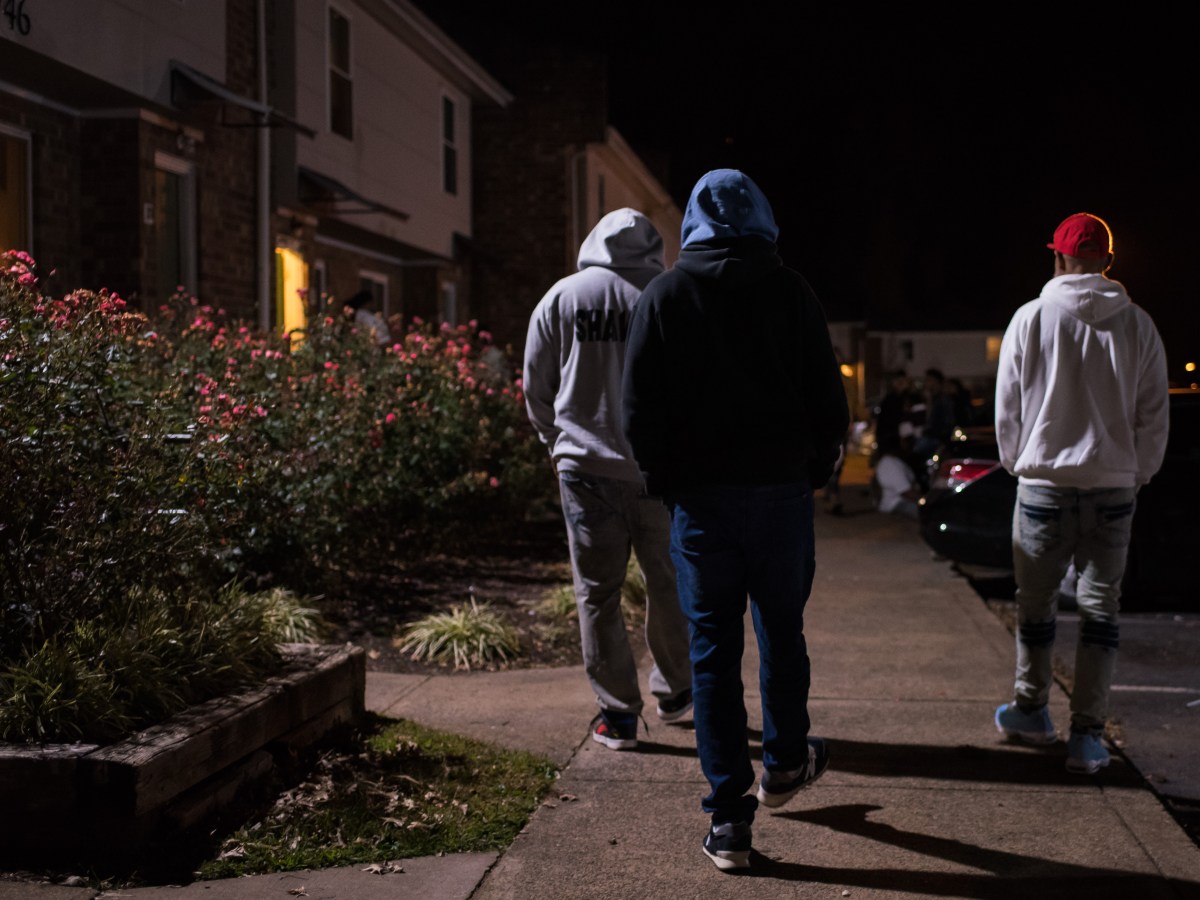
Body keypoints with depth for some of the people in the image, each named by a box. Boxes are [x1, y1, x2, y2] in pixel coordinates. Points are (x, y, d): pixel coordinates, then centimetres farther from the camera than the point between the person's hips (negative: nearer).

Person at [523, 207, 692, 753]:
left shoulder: (561, 297, 2)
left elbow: (536, 386, 8)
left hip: (586, 467, 0)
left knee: (597, 593, 7)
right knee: (667, 583, 16)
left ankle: (617, 713, 9)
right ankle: (673, 691, 30)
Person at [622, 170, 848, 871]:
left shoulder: (665, 296, -1)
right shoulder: (792, 293, 0)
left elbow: (641, 408, -2)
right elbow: (828, 398, 1)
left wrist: (664, 482, 9)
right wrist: (816, 469, 14)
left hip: (701, 496, -1)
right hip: (782, 491, 1)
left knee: (713, 648, 3)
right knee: (782, 631, 18)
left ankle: (729, 818, 4)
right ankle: (786, 764, 36)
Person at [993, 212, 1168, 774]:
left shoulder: (1030, 319, -6)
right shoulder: (1137, 325, -2)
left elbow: (1007, 408, 0)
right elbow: (1154, 416, 2)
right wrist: (1138, 475, 15)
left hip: (1043, 484, -1)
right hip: (1113, 489, 1)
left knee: (1035, 604, 14)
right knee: (1100, 608, 7)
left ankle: (1030, 712, 29)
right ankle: (1087, 736, 5)